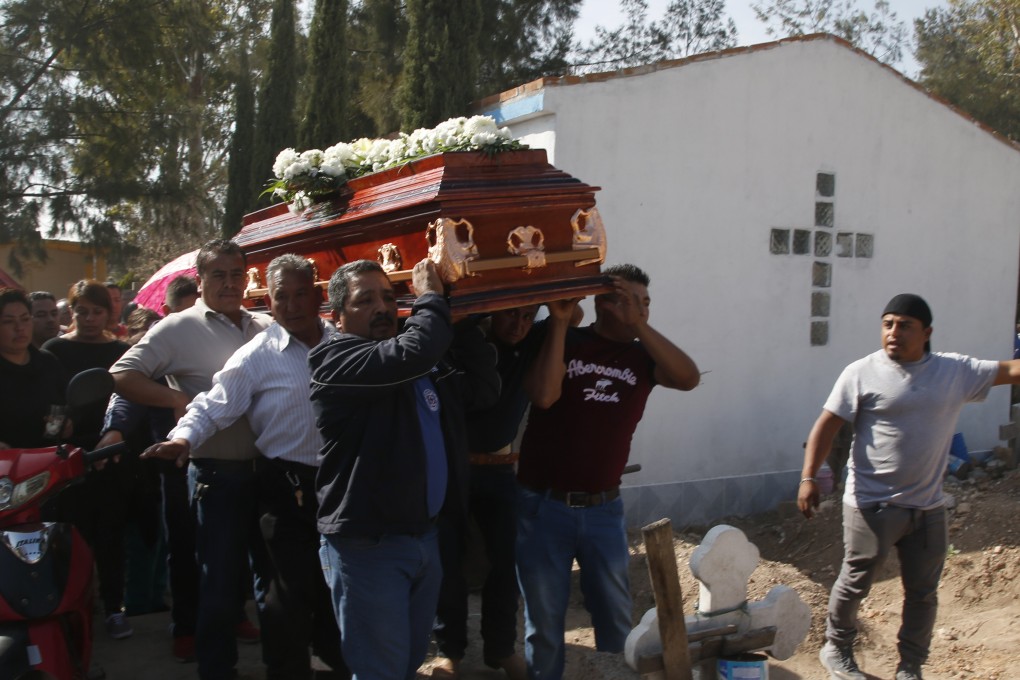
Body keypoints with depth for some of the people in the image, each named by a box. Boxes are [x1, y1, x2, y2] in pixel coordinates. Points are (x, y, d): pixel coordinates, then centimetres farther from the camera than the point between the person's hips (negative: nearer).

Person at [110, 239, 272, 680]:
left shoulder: (266, 327, 8)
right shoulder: (180, 328, -5)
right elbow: (123, 376, -8)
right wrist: (179, 399, -19)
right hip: (218, 474, -4)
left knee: (274, 570, 16)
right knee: (220, 581, 5)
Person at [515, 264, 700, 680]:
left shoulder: (642, 356, 3)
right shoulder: (559, 342, -3)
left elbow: (689, 378, -15)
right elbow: (544, 396, -19)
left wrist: (638, 325, -20)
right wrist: (559, 320, -18)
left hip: (604, 508, 2)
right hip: (543, 506, -2)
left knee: (616, 617, 13)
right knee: (544, 621, 10)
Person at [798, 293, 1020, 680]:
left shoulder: (957, 372, 3)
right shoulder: (862, 373, -9)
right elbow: (826, 426, -10)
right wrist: (809, 478, -18)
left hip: (928, 508, 4)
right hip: (872, 506, -4)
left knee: (923, 592, 13)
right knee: (854, 584, 9)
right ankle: (836, 648, 31)